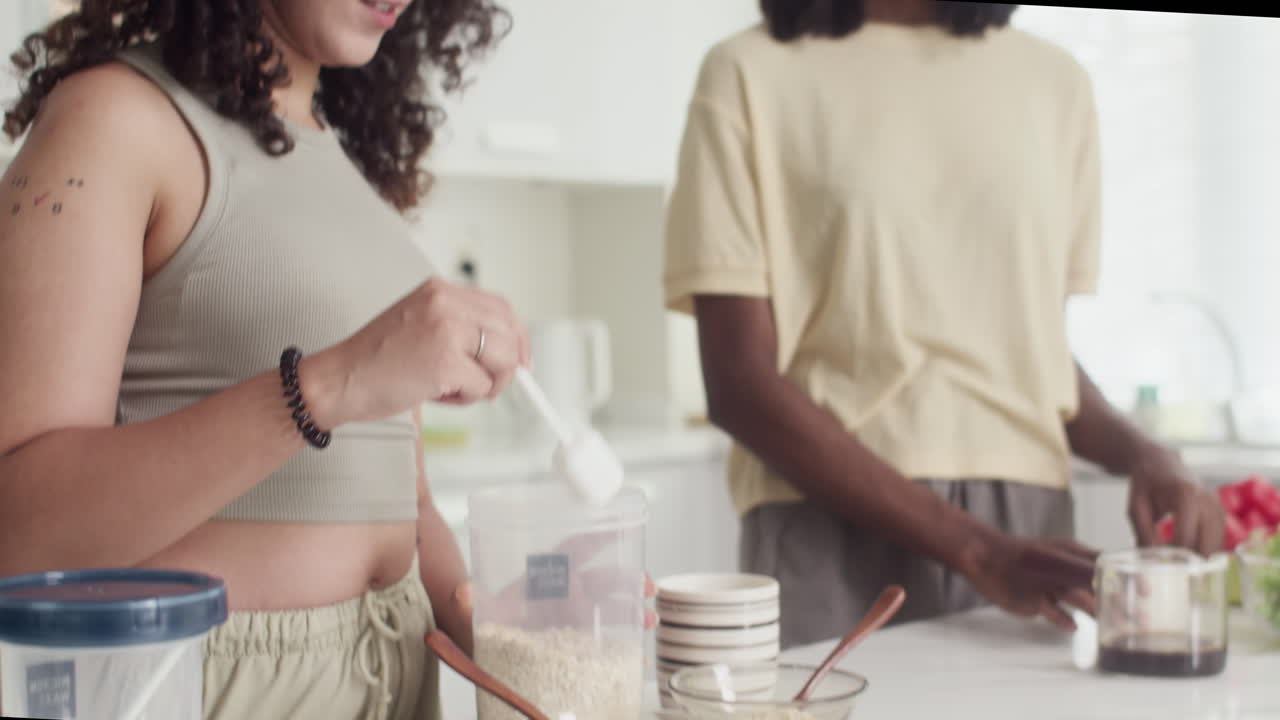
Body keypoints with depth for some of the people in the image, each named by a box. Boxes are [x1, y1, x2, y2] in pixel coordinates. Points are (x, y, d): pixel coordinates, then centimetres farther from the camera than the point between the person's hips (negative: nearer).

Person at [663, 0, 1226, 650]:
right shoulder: (750, 75, -2)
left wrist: (1144, 456, -3)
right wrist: (971, 546, -16)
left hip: (1029, 528, 3)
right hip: (829, 529, -3)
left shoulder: (1055, 83, 11)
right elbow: (739, 381, -9)